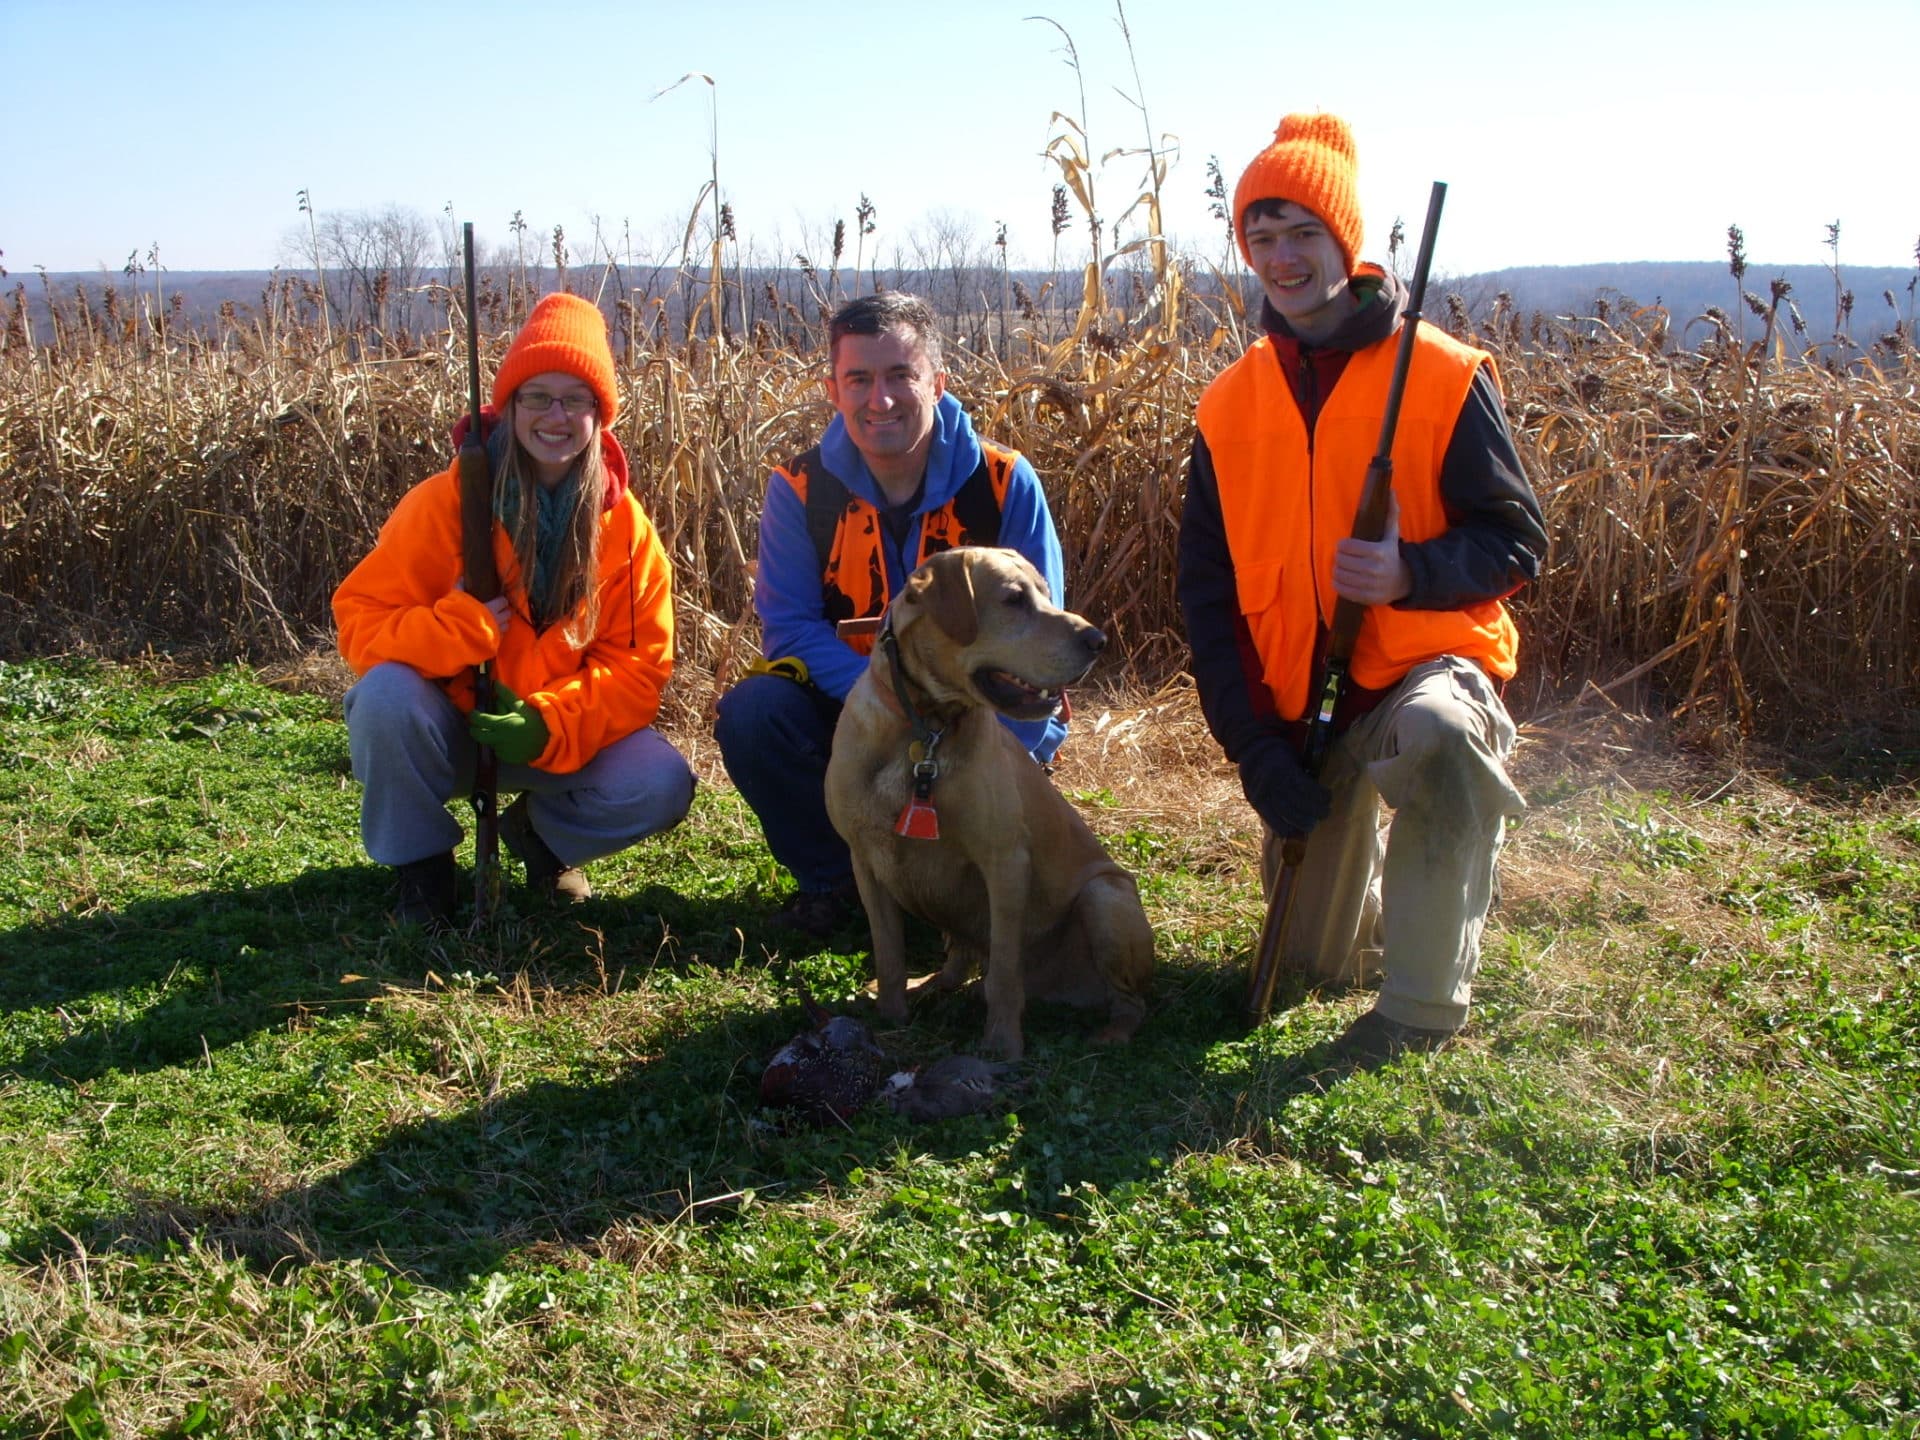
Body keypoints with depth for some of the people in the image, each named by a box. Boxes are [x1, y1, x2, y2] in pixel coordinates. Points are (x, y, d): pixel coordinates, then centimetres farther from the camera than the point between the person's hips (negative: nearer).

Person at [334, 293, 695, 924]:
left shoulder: (627, 528, -6)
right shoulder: (443, 502, -13)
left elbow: (641, 664, -8)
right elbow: (360, 618, -13)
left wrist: (547, 723, -25)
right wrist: (461, 630, -33)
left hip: (561, 741, 2)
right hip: (447, 731, -2)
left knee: (663, 786, -22)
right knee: (388, 694, -34)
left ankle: (540, 831, 12)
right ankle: (420, 861, -5)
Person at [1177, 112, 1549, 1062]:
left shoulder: (1444, 376, -8)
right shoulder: (1229, 407, 2)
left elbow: (1516, 539, -6)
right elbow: (1207, 588, 3)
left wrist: (1411, 572, -28)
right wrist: (1253, 744, -6)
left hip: (1426, 661, -4)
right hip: (1295, 696, 4)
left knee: (1440, 739, -42)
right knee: (1315, 962, 9)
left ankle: (1423, 1007, -23)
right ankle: (1369, 852, 45)